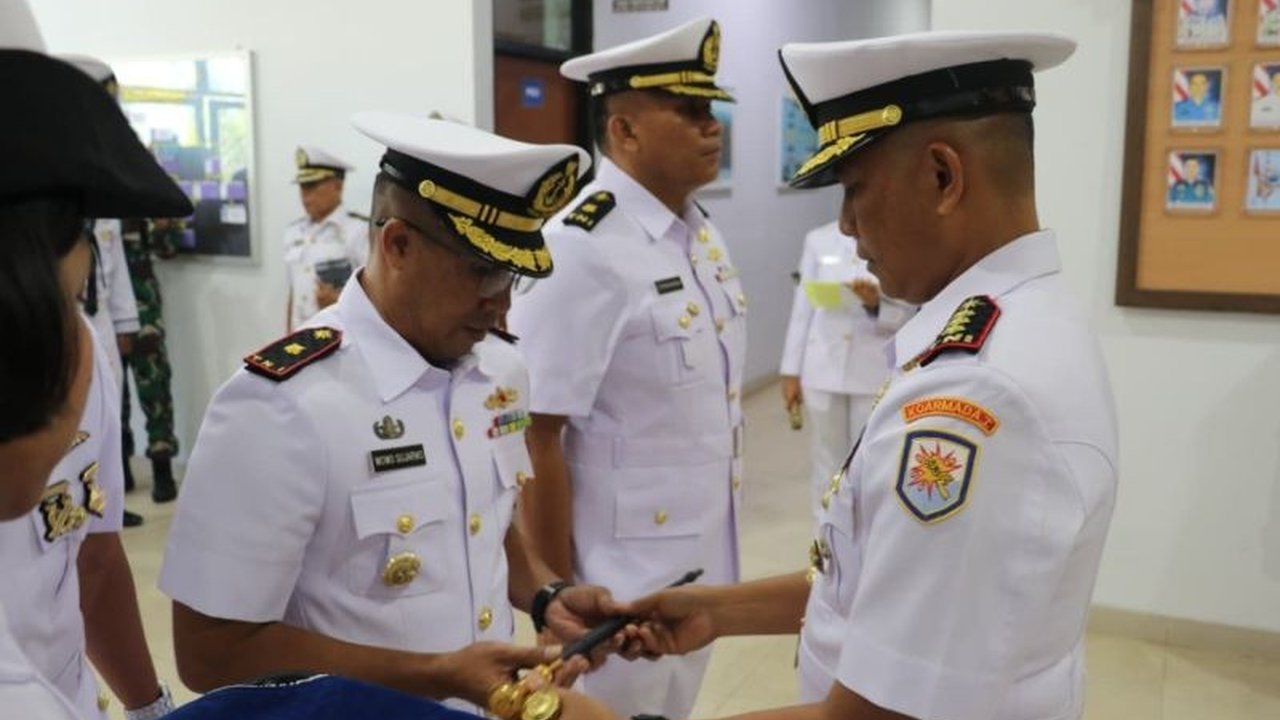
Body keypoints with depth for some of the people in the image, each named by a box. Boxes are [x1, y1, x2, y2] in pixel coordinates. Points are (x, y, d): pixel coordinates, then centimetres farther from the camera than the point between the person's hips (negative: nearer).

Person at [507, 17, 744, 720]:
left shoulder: (705, 236, 4)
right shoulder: (580, 250, -21)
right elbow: (535, 438, -20)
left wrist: (712, 564, 16)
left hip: (704, 564, 7)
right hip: (622, 582, -7)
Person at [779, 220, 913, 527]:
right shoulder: (819, 240, 4)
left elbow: (912, 315, -4)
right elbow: (803, 307, 5)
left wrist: (877, 305, -24)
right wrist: (791, 371, 4)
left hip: (876, 375, -2)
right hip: (822, 372, 2)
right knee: (826, 466, 12)